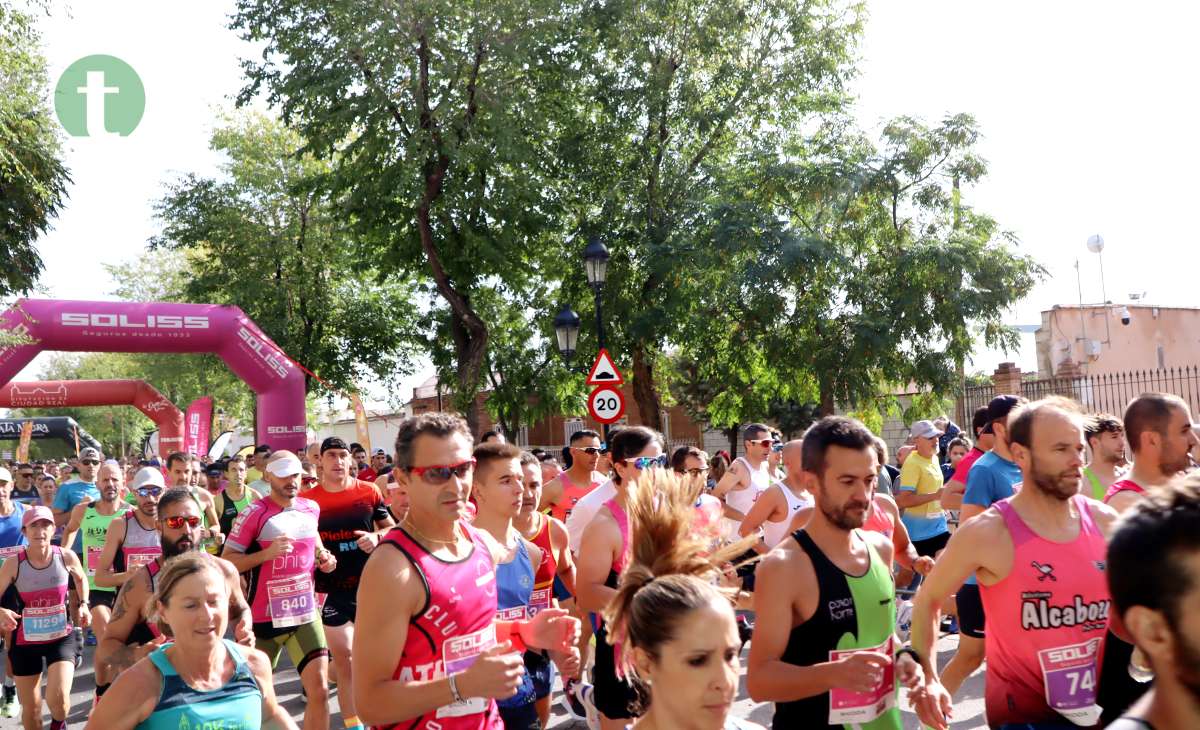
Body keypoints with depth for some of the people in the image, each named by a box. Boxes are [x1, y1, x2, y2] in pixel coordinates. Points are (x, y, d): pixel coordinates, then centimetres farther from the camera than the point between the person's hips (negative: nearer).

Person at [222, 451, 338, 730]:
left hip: (306, 613, 3)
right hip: (265, 617, -3)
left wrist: (323, 556, 6)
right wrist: (267, 553, -24)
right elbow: (226, 562, -11)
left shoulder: (311, 508, 4)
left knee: (319, 690, -7)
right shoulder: (254, 513, -11)